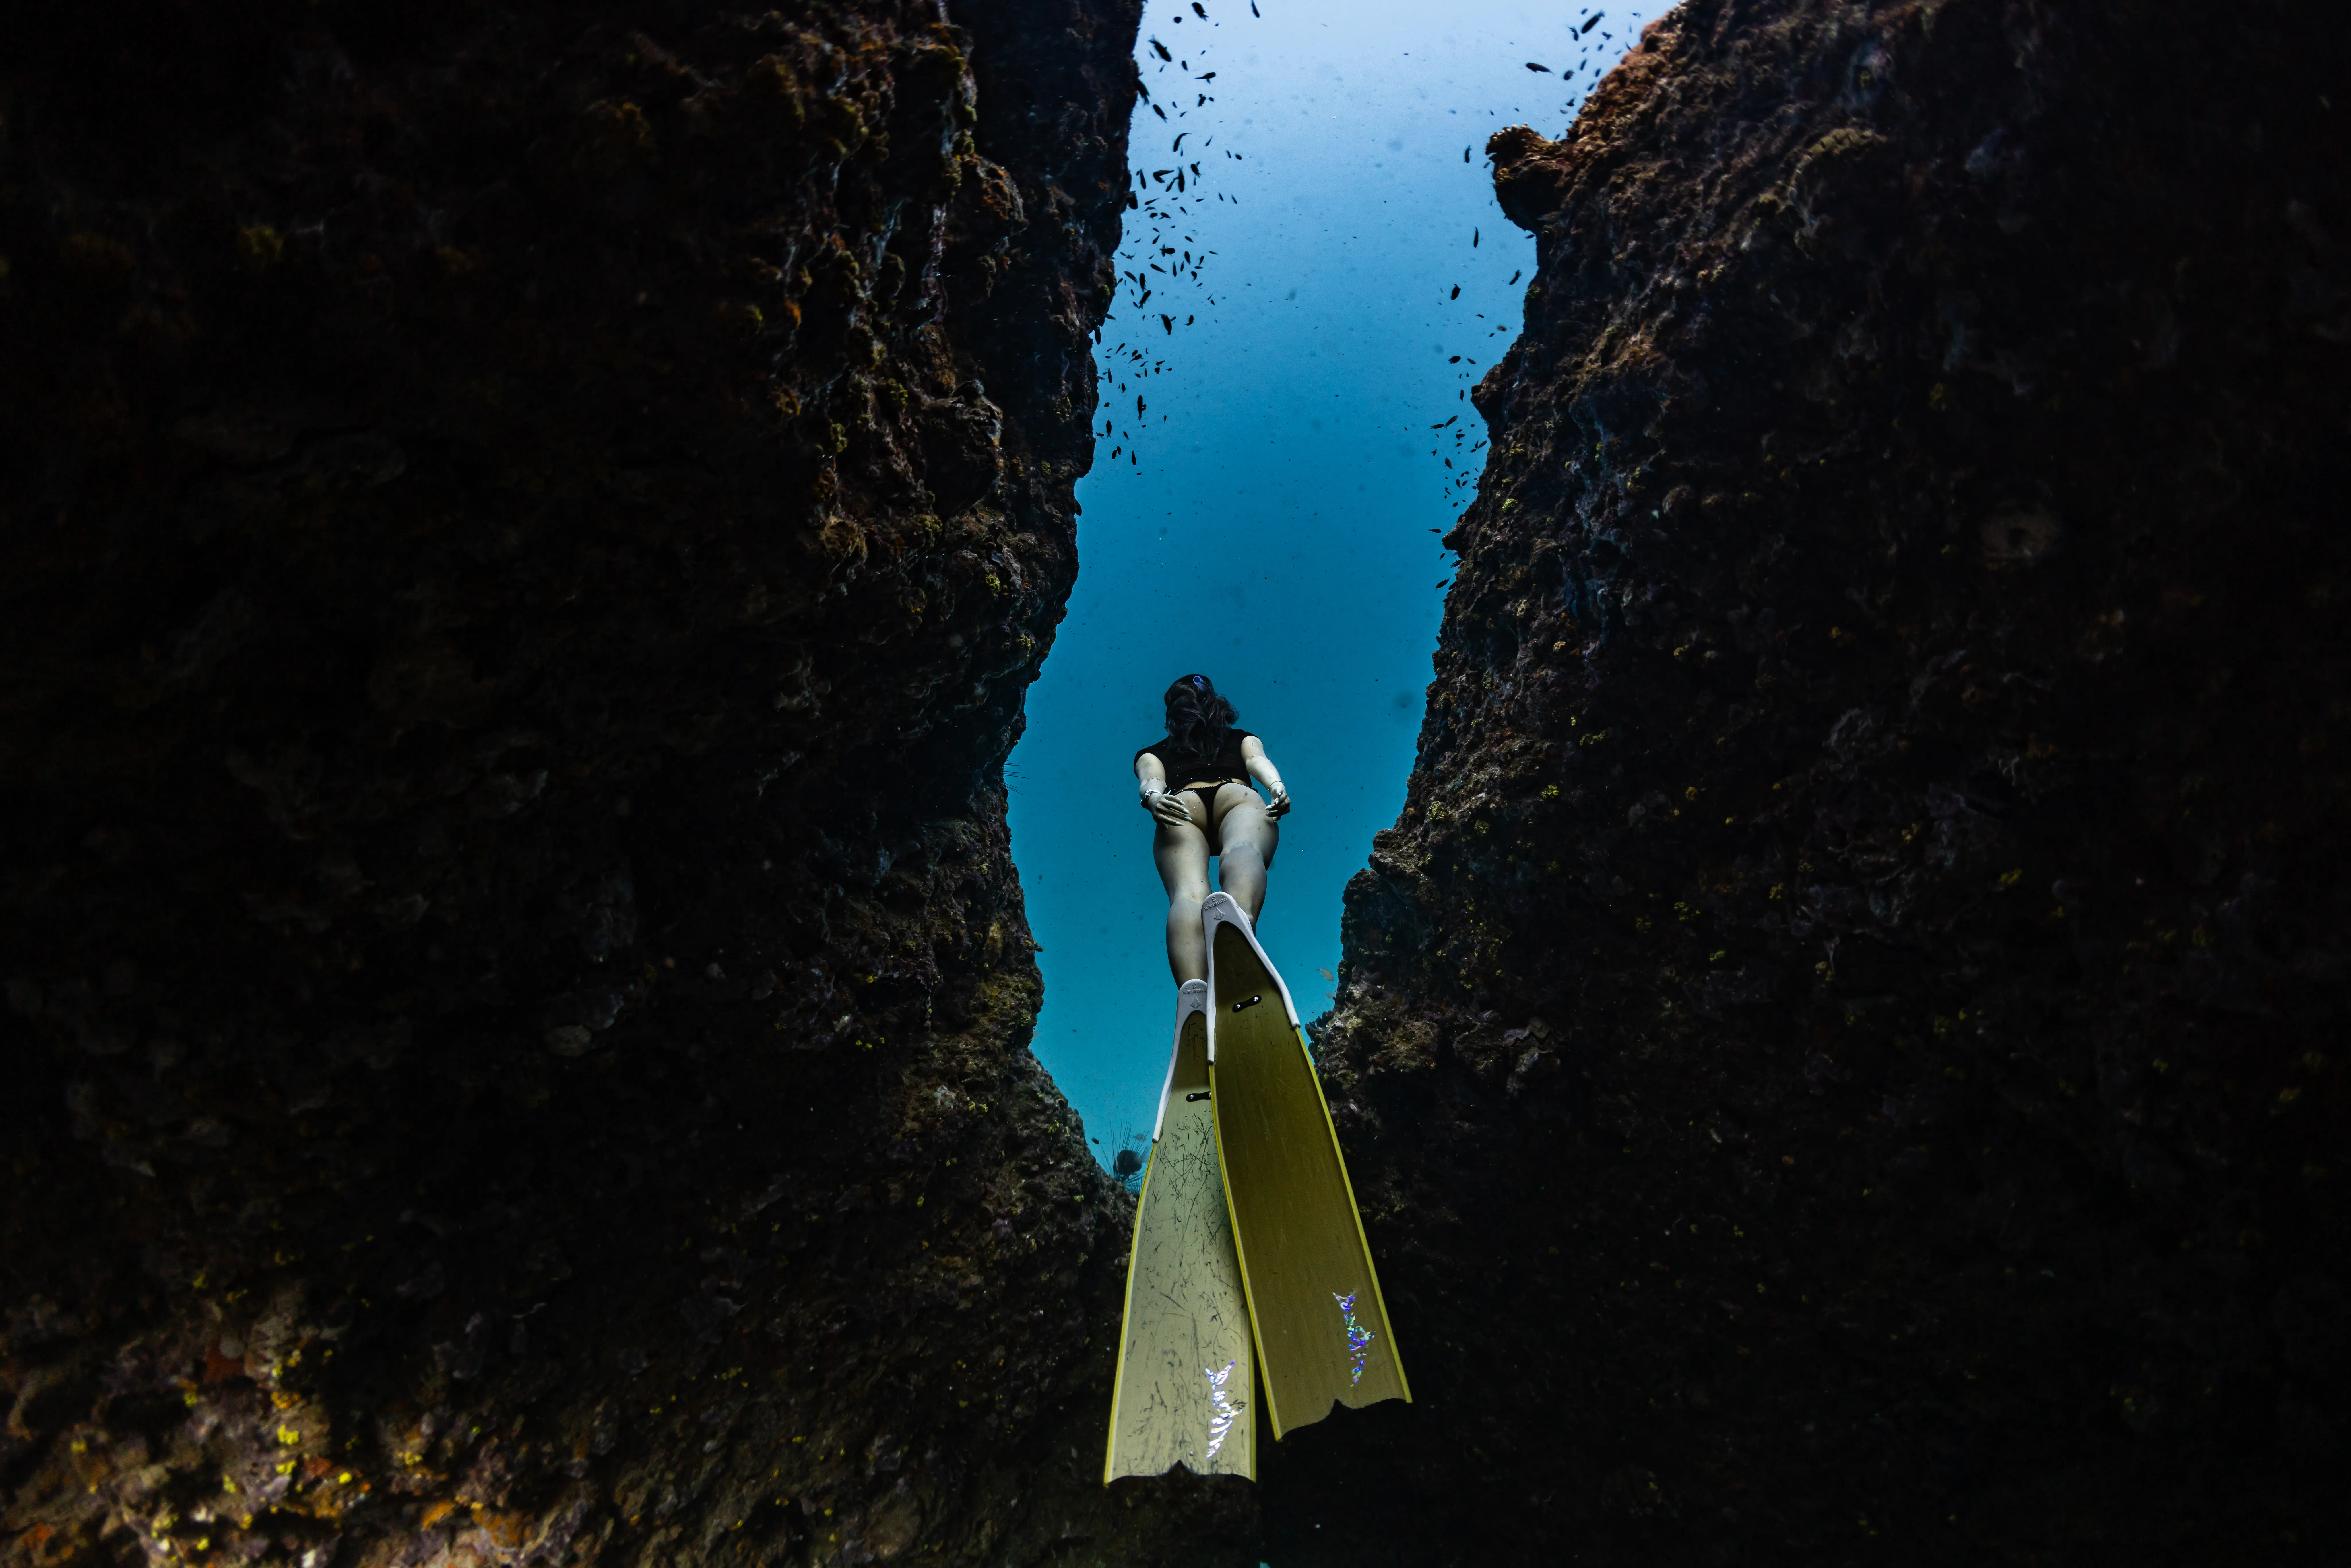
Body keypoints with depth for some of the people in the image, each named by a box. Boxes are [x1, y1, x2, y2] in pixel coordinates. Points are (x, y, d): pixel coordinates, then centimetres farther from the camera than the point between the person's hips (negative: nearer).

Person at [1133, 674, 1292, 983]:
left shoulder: (1151, 753, 38)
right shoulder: (1243, 738, 40)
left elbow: (1151, 780, 15)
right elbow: (1258, 761, 17)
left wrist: (1154, 798, -7)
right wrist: (1277, 787, -3)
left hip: (1180, 807, 0)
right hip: (1238, 796, 0)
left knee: (1188, 894, -25)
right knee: (1243, 851, -32)